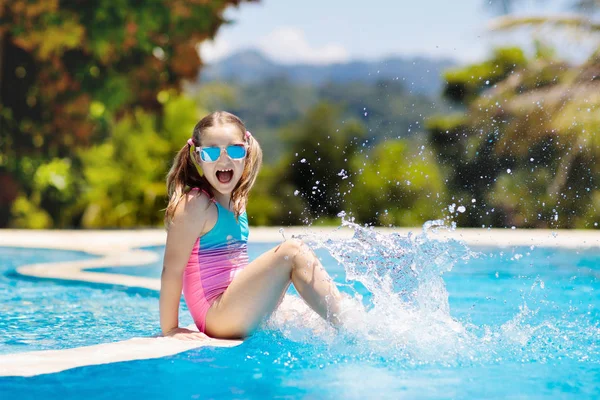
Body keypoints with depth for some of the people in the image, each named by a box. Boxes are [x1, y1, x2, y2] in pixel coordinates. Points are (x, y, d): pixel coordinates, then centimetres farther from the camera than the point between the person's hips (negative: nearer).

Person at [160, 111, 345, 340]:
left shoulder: (236, 202, 14)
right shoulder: (194, 205, -11)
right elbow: (172, 269, -13)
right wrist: (169, 330, -12)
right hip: (218, 319, -9)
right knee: (293, 251, -18)